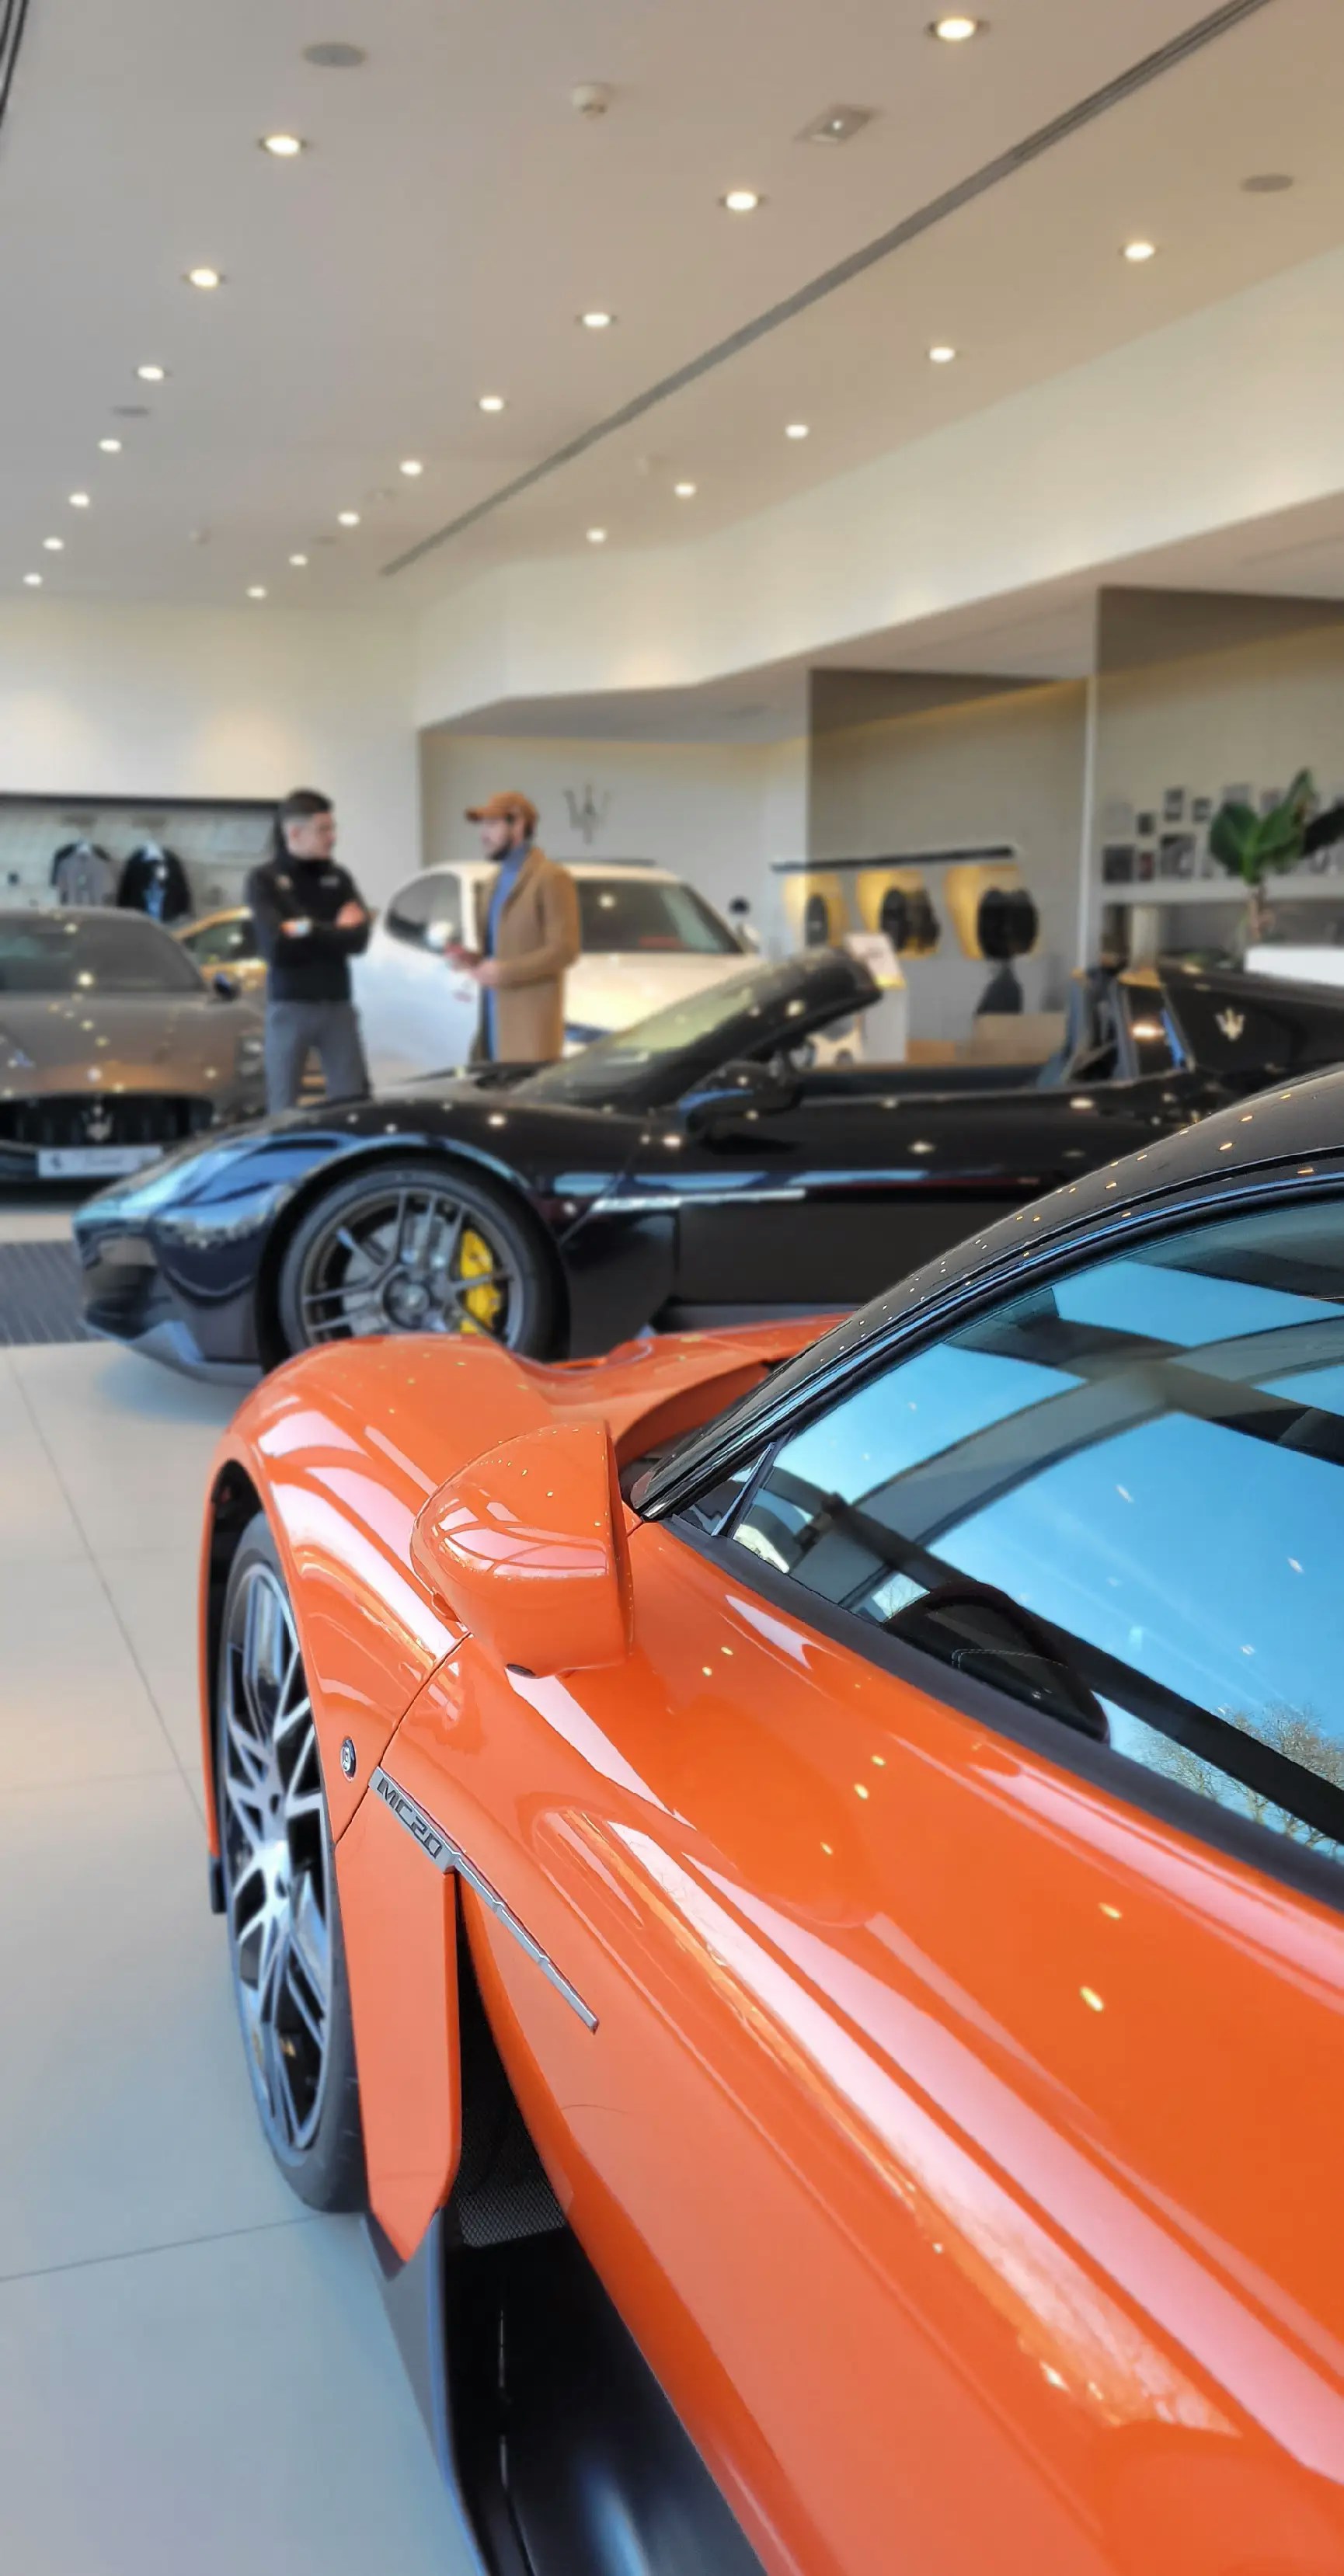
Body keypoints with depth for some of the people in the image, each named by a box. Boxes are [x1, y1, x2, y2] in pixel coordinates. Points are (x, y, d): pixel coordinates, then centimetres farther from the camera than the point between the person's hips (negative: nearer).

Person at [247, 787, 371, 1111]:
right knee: (283, 1105, 4)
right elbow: (275, 945, -15)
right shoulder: (265, 880, -2)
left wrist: (308, 930, -11)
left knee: (353, 1102, 2)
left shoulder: (339, 878, 9)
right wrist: (333, 931, -9)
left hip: (338, 1006, 3)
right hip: (289, 1008, -3)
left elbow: (359, 939, -4)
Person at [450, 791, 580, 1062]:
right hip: (494, 1019, 8)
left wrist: (504, 972, -16)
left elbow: (565, 949, -12)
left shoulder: (551, 878, -5)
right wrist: (473, 958, 7)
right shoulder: (496, 883, 22)